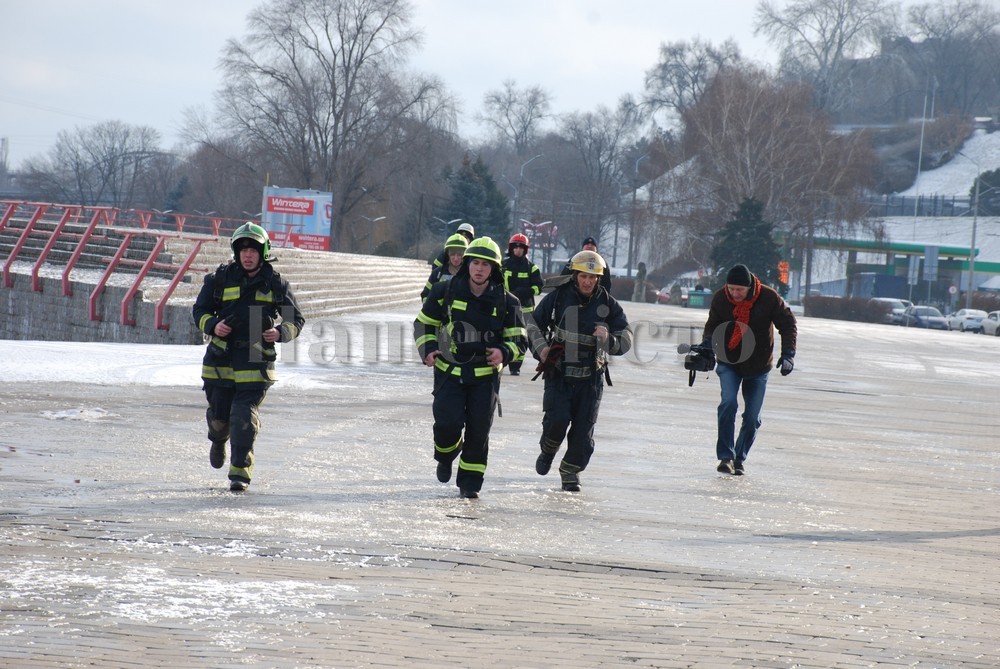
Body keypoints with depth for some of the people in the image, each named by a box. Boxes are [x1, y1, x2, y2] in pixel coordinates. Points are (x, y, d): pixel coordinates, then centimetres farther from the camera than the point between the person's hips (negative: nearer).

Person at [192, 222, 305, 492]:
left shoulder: (275, 284, 3)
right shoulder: (221, 278, 3)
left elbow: (296, 320, 9)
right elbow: (200, 309, 11)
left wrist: (281, 332, -12)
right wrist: (212, 325, -11)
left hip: (256, 361, -2)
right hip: (221, 359, 2)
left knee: (245, 416, -12)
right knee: (219, 414, 9)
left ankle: (240, 472, -7)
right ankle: (218, 440, 46)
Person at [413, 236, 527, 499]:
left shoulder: (506, 302, -1)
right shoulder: (446, 292, -3)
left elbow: (517, 339, 5)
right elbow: (424, 324, 10)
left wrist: (504, 353, -16)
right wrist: (427, 349, -7)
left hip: (485, 375, 1)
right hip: (449, 371, -1)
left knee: (479, 430, -2)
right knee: (448, 424, -13)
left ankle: (470, 481, 14)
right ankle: (445, 457, 21)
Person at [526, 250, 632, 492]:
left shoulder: (608, 304, -3)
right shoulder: (558, 297, -3)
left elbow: (626, 340, -1)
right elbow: (534, 324, 11)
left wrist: (609, 339, -23)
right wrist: (540, 347, -4)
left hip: (591, 377, 1)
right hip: (559, 371, -1)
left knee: (583, 427, 1)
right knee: (557, 418, -15)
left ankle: (571, 470, 19)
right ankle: (548, 450, 17)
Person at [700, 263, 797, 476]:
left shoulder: (769, 298, -17)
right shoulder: (720, 298, -12)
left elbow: (788, 324, -5)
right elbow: (713, 324, 4)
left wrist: (788, 354, -13)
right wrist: (708, 343, -16)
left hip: (758, 367, 0)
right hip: (729, 363, 0)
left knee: (752, 417, 2)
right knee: (729, 403, -22)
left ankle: (740, 458, 20)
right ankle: (726, 456, -18)